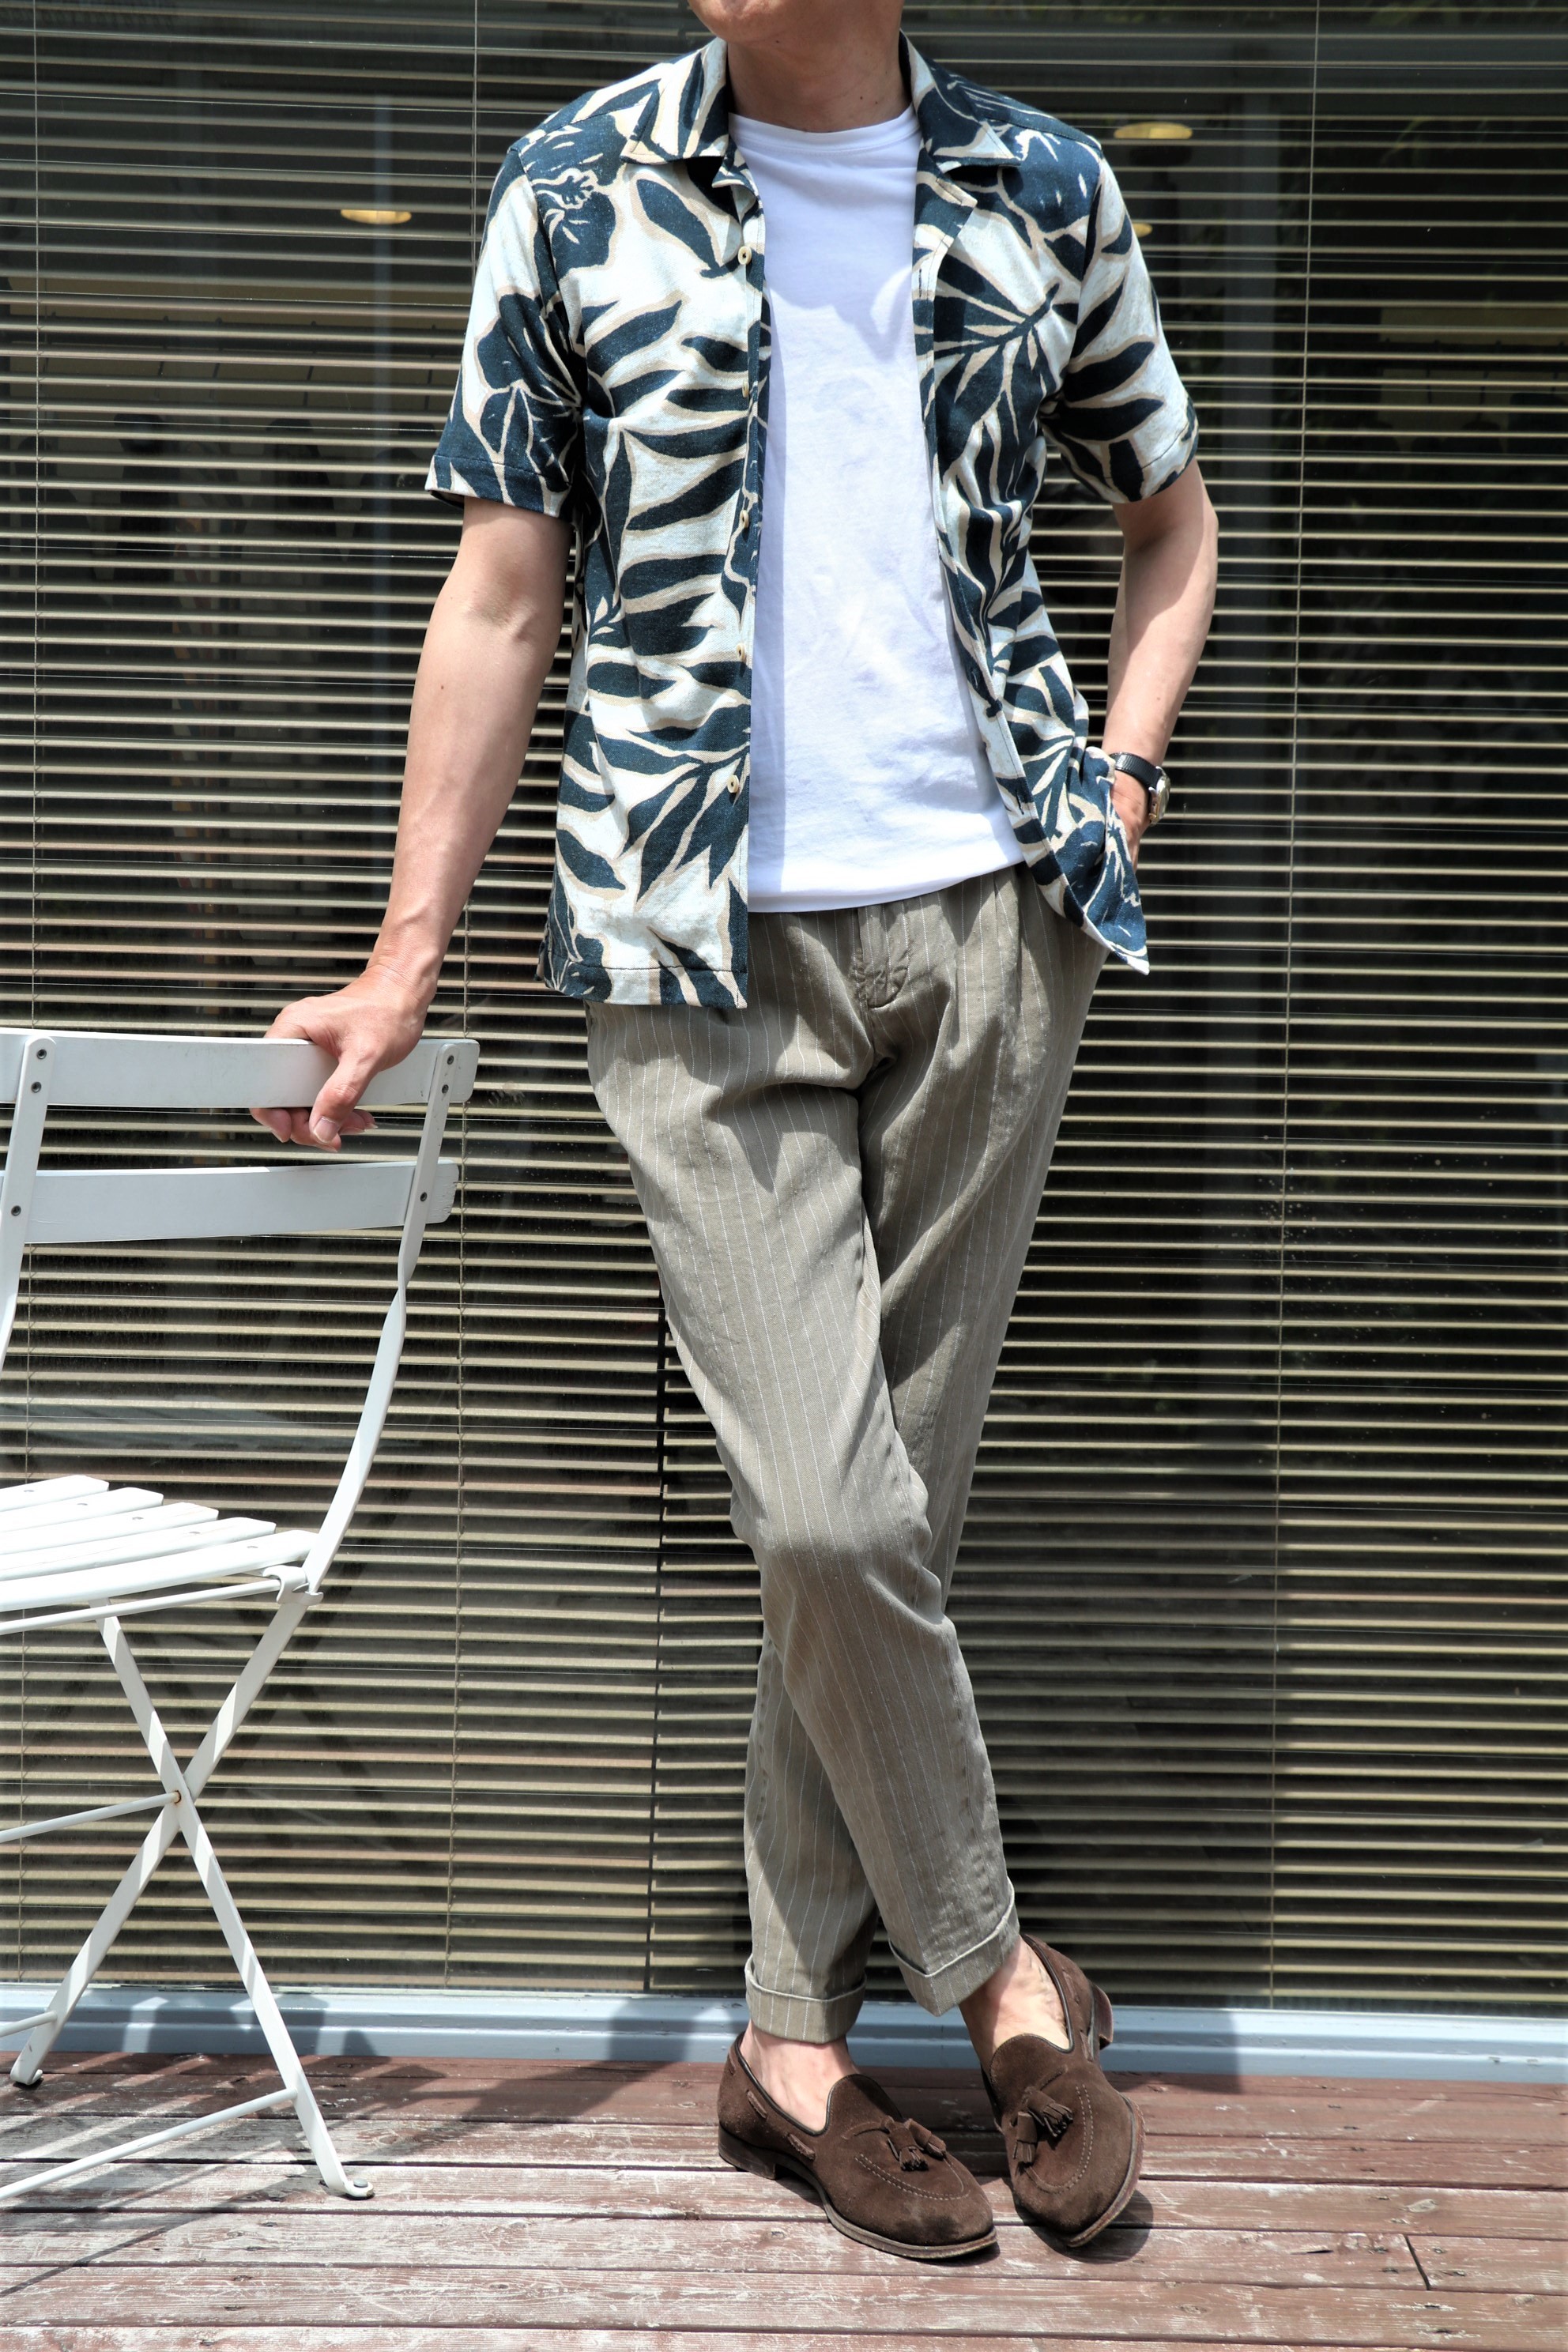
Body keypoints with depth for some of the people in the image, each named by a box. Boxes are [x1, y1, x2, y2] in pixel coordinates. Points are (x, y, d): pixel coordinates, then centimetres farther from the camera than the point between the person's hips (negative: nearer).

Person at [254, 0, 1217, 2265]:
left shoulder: (1045, 189, 8)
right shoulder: (578, 188, 4)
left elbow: (1170, 511, 22)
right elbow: (504, 593, 5)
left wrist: (1120, 768, 6)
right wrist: (407, 956, 4)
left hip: (988, 917, 2)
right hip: (702, 948, -2)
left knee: (883, 1494, 5)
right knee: (830, 1511, -9)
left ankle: (796, 2037, 19)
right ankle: (998, 1968, 15)